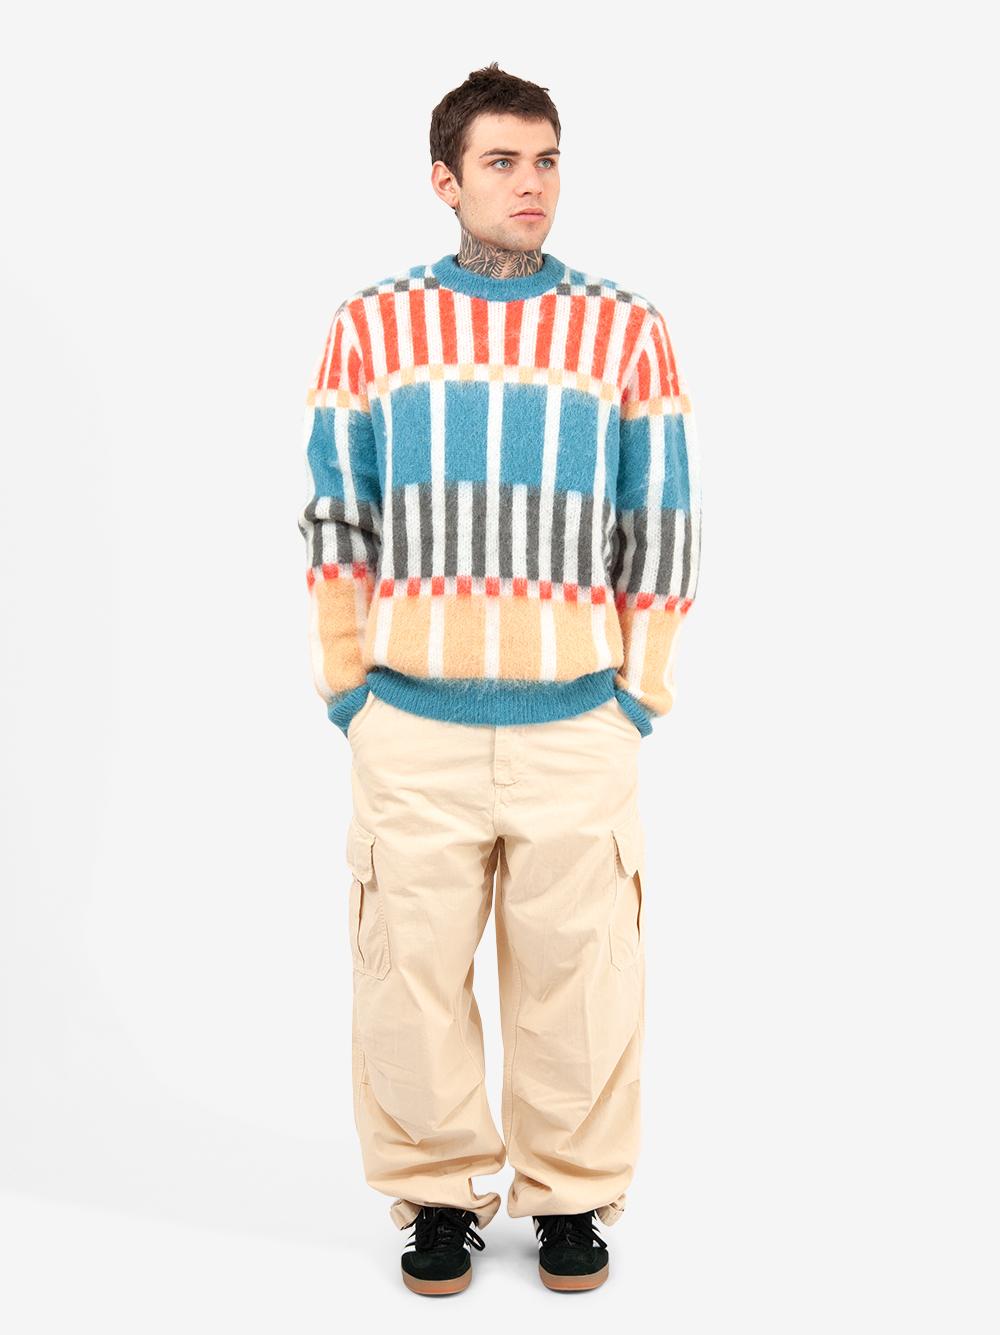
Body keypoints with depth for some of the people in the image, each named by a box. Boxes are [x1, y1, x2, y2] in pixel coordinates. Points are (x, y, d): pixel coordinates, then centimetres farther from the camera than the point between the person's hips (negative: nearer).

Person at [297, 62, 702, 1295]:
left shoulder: (627, 333, 4)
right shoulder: (370, 329, 4)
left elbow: (663, 531, 6)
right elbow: (335, 523, 6)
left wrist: (639, 697, 2)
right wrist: (346, 694, 2)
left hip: (577, 731, 0)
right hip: (411, 733, 0)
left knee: (579, 976, 6)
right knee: (410, 974, 7)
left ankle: (572, 1194, 26)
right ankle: (436, 1194, 26)